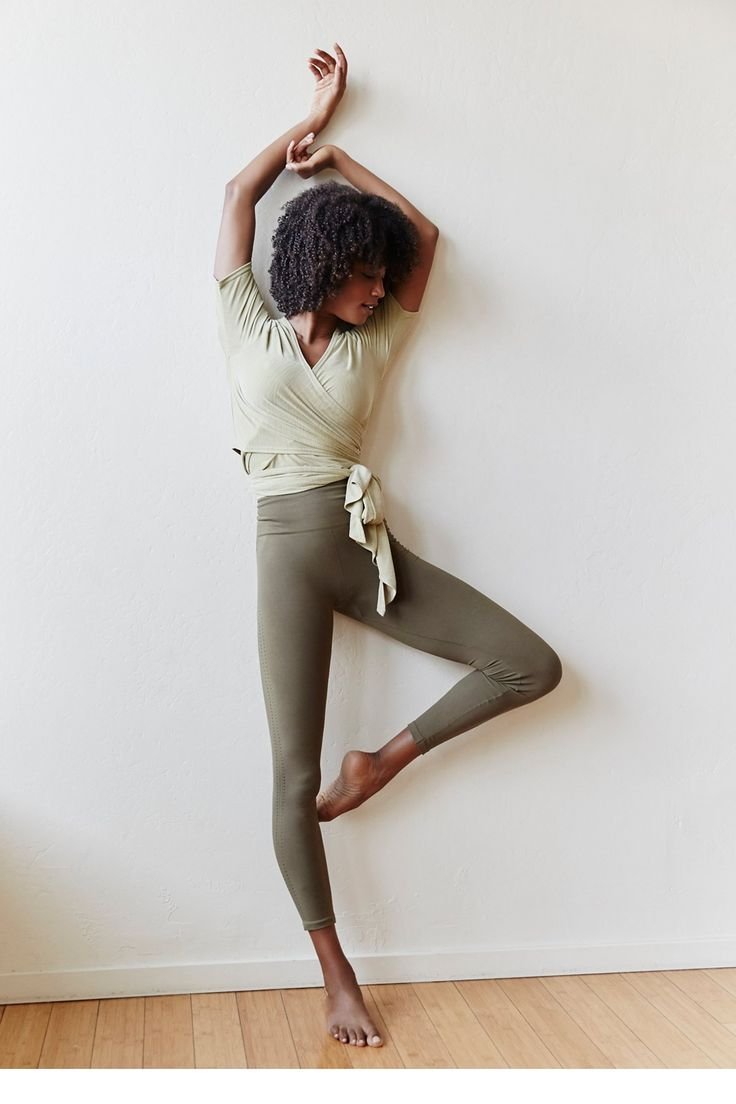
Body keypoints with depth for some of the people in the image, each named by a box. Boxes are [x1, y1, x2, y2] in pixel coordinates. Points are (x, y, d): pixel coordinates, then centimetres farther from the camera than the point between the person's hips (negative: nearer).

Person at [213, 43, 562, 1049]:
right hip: (291, 549, -4)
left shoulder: (373, 345, 12)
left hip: (371, 546, 4)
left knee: (533, 665, -4)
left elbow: (424, 234, 18)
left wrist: (336, 156, 23)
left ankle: (386, 761, 9)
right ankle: (337, 976, 14)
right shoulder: (249, 328, 4)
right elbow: (239, 195, 9)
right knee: (296, 777, -2)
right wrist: (313, 117, 19)